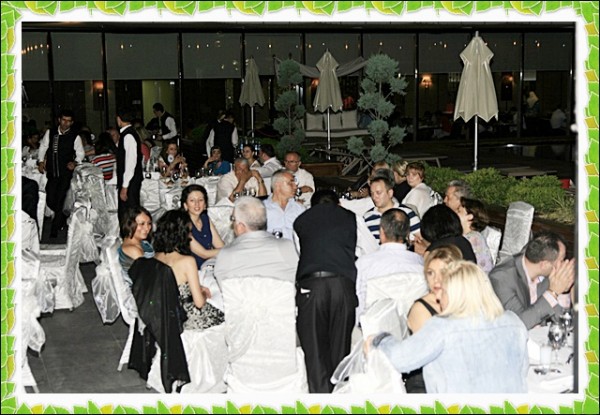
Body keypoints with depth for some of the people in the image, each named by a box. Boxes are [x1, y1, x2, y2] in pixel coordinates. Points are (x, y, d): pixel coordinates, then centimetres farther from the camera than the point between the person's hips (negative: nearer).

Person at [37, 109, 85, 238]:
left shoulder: (75, 137, -2)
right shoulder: (50, 132, 6)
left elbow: (80, 153, 5)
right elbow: (43, 147, 15)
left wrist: (75, 162, -13)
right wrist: (41, 161, 4)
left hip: (66, 173, -3)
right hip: (52, 172, 3)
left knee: (60, 200, -7)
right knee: (50, 201, 3)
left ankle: (54, 229, 4)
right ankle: (63, 220, 29)